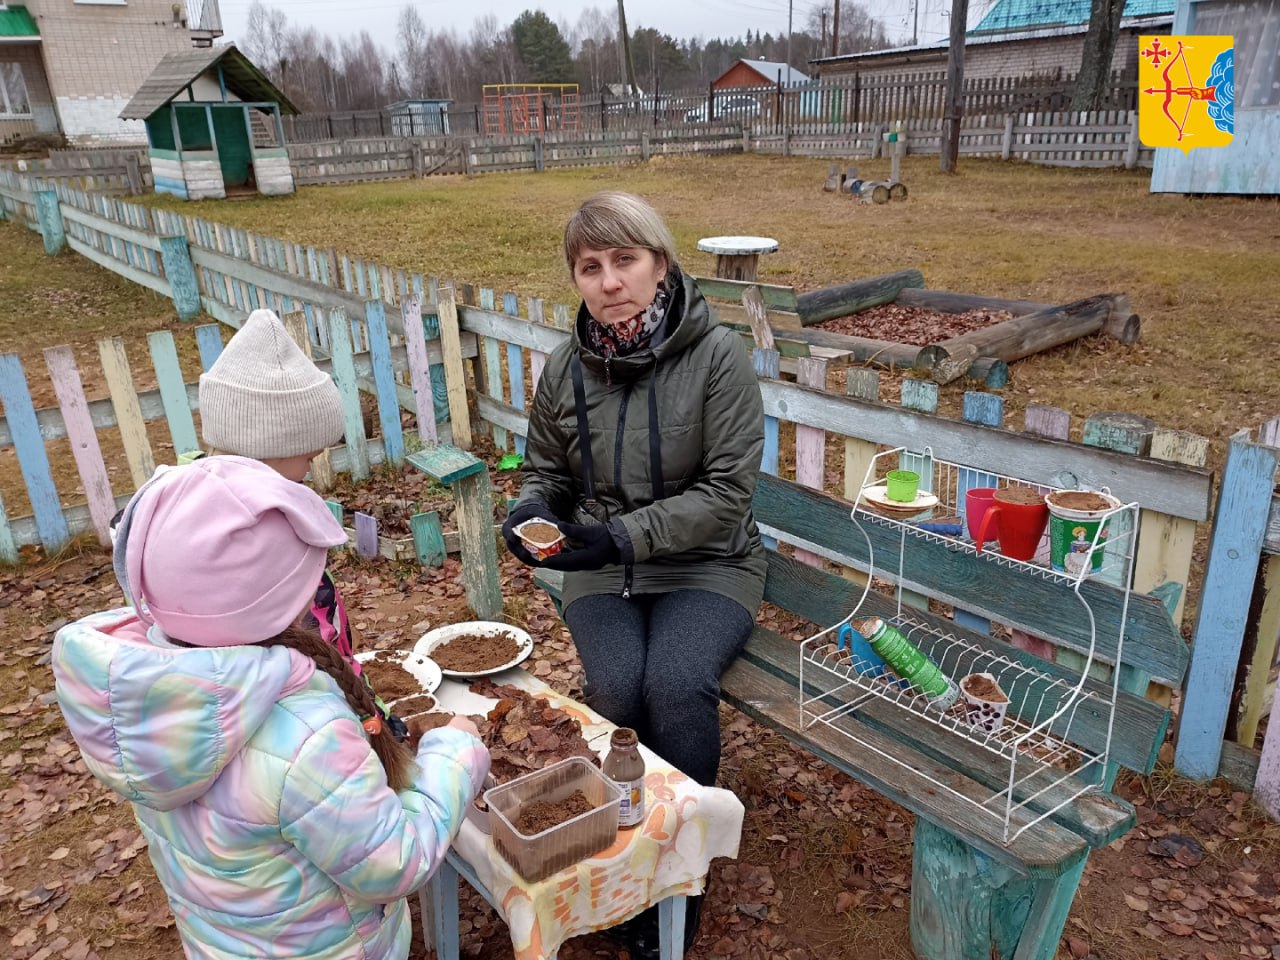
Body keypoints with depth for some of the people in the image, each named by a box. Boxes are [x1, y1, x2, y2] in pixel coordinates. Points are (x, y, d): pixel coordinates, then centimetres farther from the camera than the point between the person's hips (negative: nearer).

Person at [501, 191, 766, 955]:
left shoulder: (718, 356, -11)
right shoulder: (567, 367, 1)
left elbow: (726, 491, -13)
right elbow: (548, 471, 15)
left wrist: (625, 534, -23)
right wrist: (532, 510, -9)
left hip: (705, 564, -2)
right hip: (603, 571, 3)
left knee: (676, 686, -28)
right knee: (617, 689, -24)